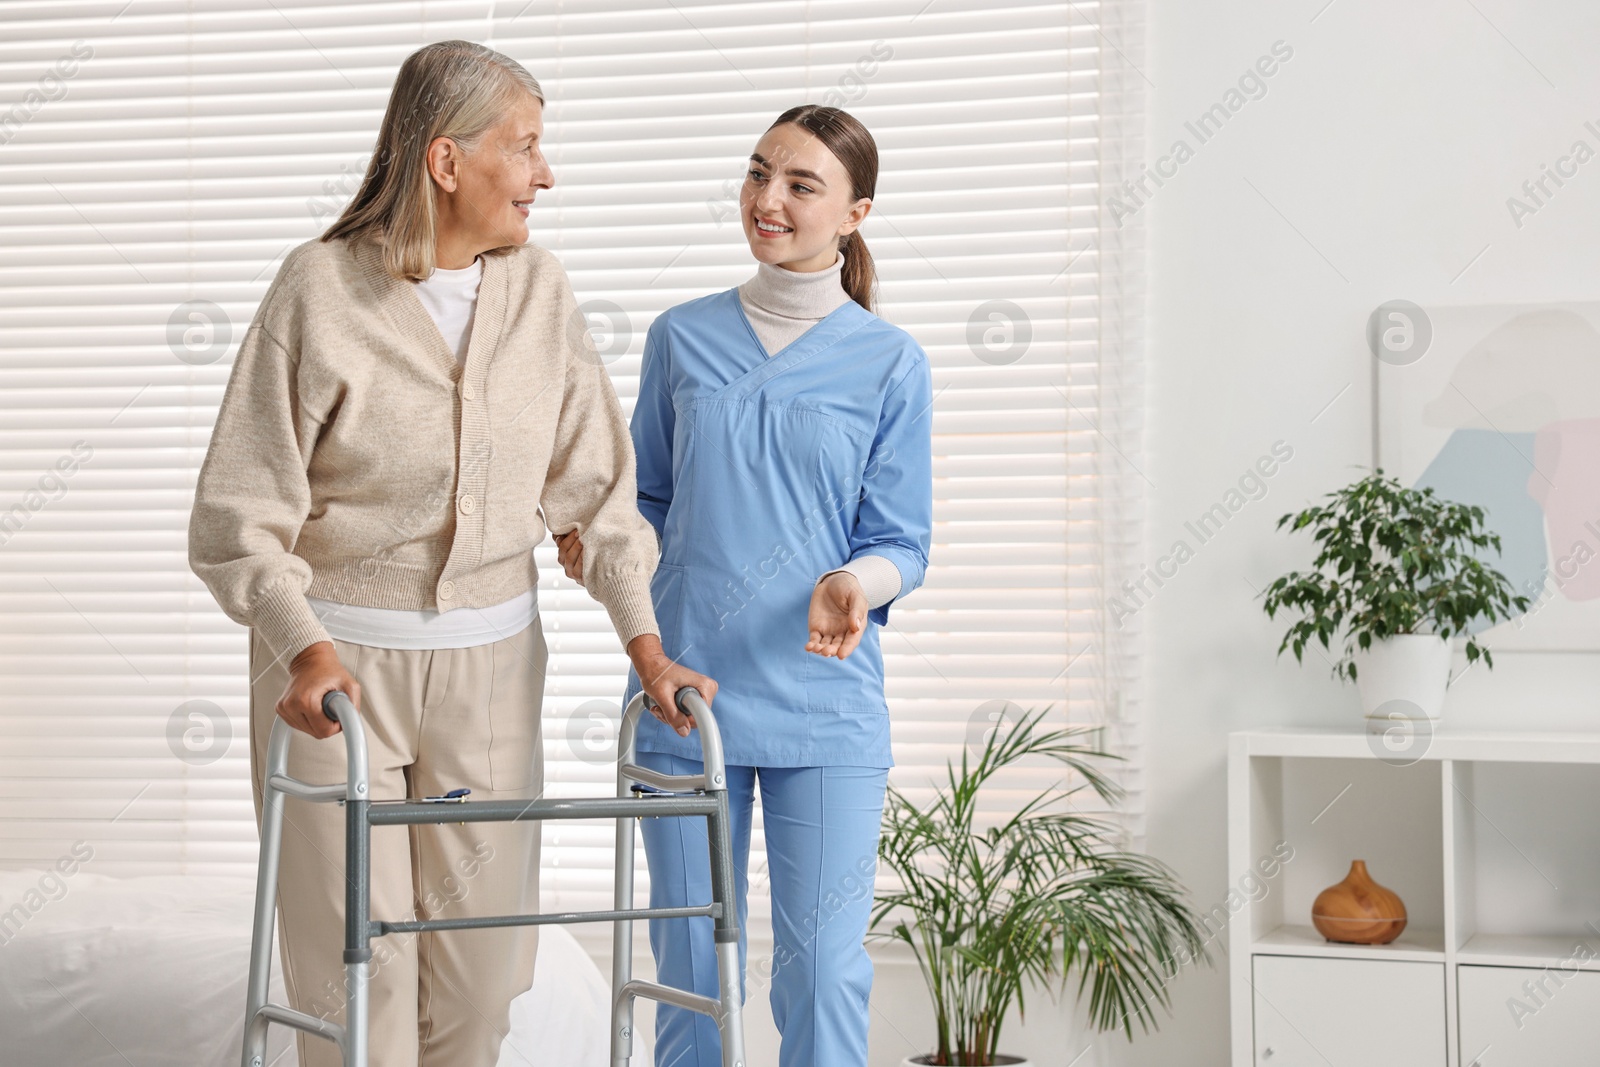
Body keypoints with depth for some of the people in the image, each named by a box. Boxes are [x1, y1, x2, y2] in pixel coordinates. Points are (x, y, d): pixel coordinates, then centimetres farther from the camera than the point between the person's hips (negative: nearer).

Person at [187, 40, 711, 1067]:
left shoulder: (539, 287, 2)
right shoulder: (322, 288, -10)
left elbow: (594, 479, 7)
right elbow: (241, 511, -10)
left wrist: (644, 641, 0)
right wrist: (303, 647, -24)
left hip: (491, 659, 4)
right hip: (342, 661, -4)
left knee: (481, 954, 8)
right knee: (357, 956, -1)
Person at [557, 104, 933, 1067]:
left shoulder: (889, 363, 1)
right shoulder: (682, 338, 8)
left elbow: (901, 542, 2)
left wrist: (858, 582, -20)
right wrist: (597, 540, -6)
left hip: (823, 702, -2)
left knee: (823, 968, -2)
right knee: (690, 963, 8)